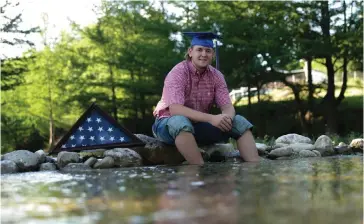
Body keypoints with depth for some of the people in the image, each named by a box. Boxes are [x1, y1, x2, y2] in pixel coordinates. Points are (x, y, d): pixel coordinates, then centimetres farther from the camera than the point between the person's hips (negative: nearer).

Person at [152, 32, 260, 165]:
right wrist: (211, 118, -39)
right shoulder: (178, 72, -18)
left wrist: (227, 117, -33)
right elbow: (175, 109, -30)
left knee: (239, 122, -12)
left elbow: (228, 107, -7)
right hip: (169, 125, -5)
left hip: (199, 125, 5)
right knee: (180, 121, -40)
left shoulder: (216, 76, -2)